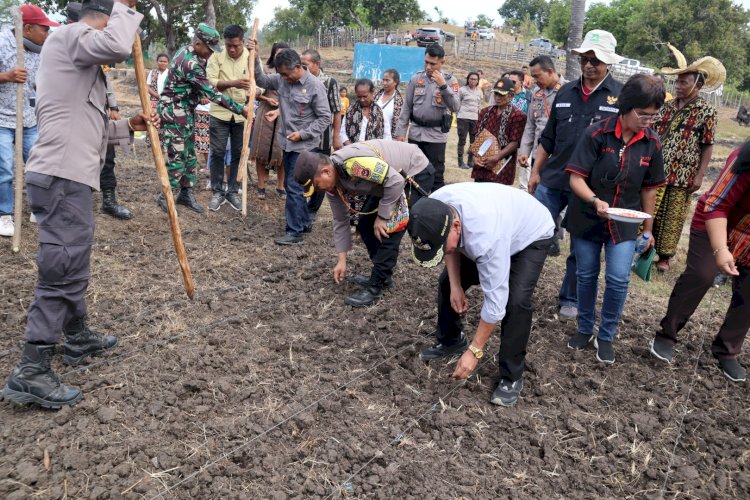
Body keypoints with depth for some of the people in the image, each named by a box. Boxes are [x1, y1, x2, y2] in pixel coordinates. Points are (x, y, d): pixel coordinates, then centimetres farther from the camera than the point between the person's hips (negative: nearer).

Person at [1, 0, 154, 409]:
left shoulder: (81, 59, 25)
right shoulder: (68, 35, -4)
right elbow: (117, 46, -26)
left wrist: (127, 126, 20)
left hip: (69, 177, 11)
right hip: (61, 178, -11)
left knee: (73, 265, 20)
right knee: (61, 271, -11)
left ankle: (78, 338, 36)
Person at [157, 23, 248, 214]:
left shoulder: (186, 51, 6)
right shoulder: (189, 63, -25)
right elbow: (212, 93, -24)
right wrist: (240, 109, -20)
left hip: (187, 112, 10)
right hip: (174, 113, -10)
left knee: (189, 155, 12)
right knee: (177, 158, -6)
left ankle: (186, 193, 21)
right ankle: (165, 197, 7)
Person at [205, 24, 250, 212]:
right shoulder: (217, 56, -3)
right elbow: (210, 82, -10)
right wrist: (233, 83, -25)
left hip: (242, 114, 1)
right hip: (220, 113, -1)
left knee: (238, 154, 7)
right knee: (217, 153, 1)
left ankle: (232, 191, 19)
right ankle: (217, 192, 14)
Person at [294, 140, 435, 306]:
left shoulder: (354, 163, -35)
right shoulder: (332, 183, -6)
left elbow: (396, 182, -32)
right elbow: (340, 221, 4)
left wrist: (382, 217, -21)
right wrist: (342, 260, 5)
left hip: (417, 173, -8)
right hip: (392, 178, 9)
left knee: (388, 229, -16)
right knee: (365, 224, 6)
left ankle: (375, 287, -5)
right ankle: (382, 275, 20)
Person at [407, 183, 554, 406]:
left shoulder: (486, 238, -47)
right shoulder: (433, 210, -29)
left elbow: (495, 300, -38)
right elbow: (450, 245, -5)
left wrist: (474, 351, -30)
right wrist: (456, 286, -12)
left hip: (531, 237, -6)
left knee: (516, 301, -26)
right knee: (447, 281, 8)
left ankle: (511, 377, -7)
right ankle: (450, 341, 30)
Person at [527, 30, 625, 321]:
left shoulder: (621, 96, -3)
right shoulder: (565, 92, 9)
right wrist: (536, 171, 10)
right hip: (553, 179, 3)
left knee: (581, 248, 8)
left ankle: (570, 300, 24)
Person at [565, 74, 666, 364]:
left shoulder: (651, 143, -2)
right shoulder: (597, 134, -14)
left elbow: (649, 188, 7)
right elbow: (576, 178, -15)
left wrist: (648, 228, 12)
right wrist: (594, 200, -33)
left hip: (624, 223, 2)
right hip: (587, 219, -1)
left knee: (618, 280, -7)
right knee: (586, 277, 11)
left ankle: (606, 336, 15)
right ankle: (585, 329, 32)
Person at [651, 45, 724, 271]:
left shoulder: (707, 112, -5)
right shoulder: (668, 106, 7)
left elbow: (707, 147, -5)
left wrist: (699, 176, -10)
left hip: (682, 176, -4)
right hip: (655, 171, 4)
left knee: (673, 217, 5)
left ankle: (665, 255, 18)